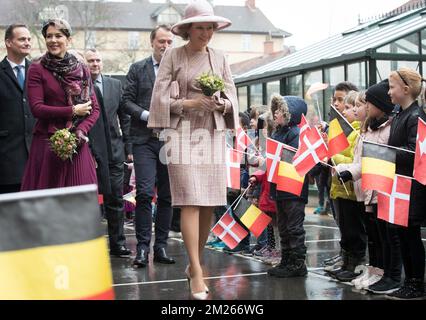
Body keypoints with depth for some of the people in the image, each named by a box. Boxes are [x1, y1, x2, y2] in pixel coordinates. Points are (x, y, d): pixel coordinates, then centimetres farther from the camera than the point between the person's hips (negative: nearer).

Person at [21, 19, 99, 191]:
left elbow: (95, 109, 9)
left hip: (77, 144, 3)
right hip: (47, 144, -2)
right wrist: (73, 111, -8)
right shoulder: (37, 69, 2)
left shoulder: (82, 69, 11)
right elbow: (36, 108, -7)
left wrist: (81, 131, -8)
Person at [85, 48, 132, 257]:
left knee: (115, 199, 5)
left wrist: (128, 145, 7)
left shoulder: (115, 85, 10)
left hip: (114, 149, 3)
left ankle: (117, 243, 12)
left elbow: (124, 116, 12)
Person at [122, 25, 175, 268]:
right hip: (144, 140, -2)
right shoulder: (138, 69, 8)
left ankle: (161, 246, 14)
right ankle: (143, 247, -2)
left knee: (167, 196, 6)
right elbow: (127, 101, 3)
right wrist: (147, 115, -11)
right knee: (145, 193, -10)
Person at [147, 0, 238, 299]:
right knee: (191, 202, -11)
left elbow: (233, 97, 13)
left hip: (214, 134, 4)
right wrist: (188, 103, -15)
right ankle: (197, 273, -10)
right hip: (183, 133, -4)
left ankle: (195, 263, 20)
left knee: (209, 205, 4)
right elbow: (161, 98, -2)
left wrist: (221, 104, -7)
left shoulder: (219, 58, 12)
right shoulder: (173, 56, 2)